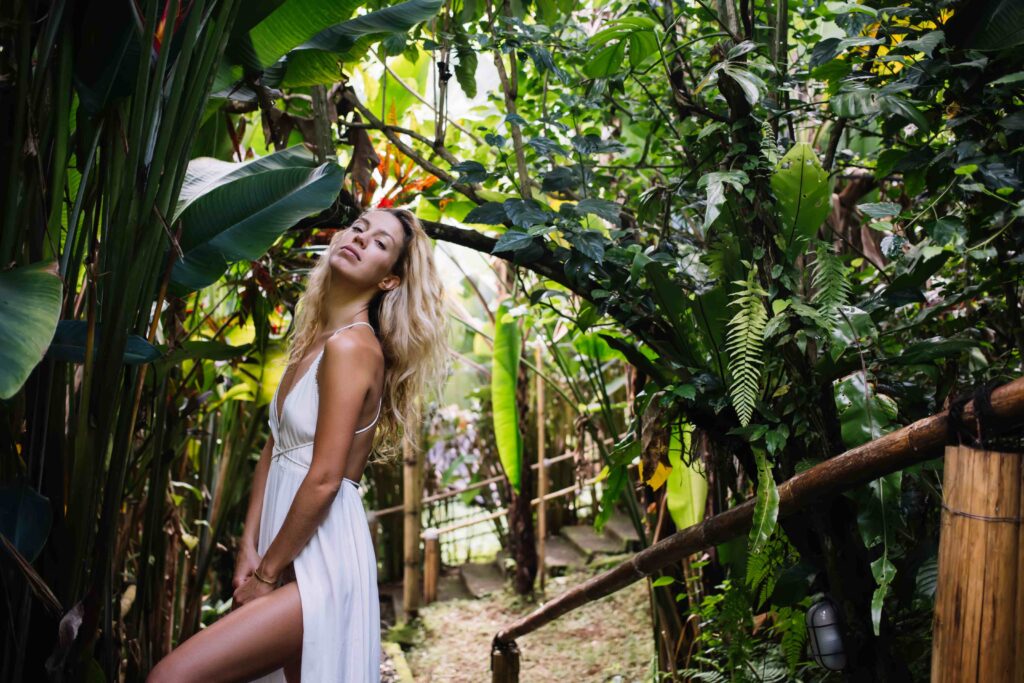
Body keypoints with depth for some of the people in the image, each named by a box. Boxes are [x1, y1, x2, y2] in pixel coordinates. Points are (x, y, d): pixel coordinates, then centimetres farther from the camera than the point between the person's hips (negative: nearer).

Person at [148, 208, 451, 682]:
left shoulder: (351, 346, -15)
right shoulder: (312, 341, 12)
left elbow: (324, 479, -19)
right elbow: (273, 451, 11)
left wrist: (266, 574, -9)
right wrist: (249, 550, 3)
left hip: (323, 562, -9)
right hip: (294, 557, 9)